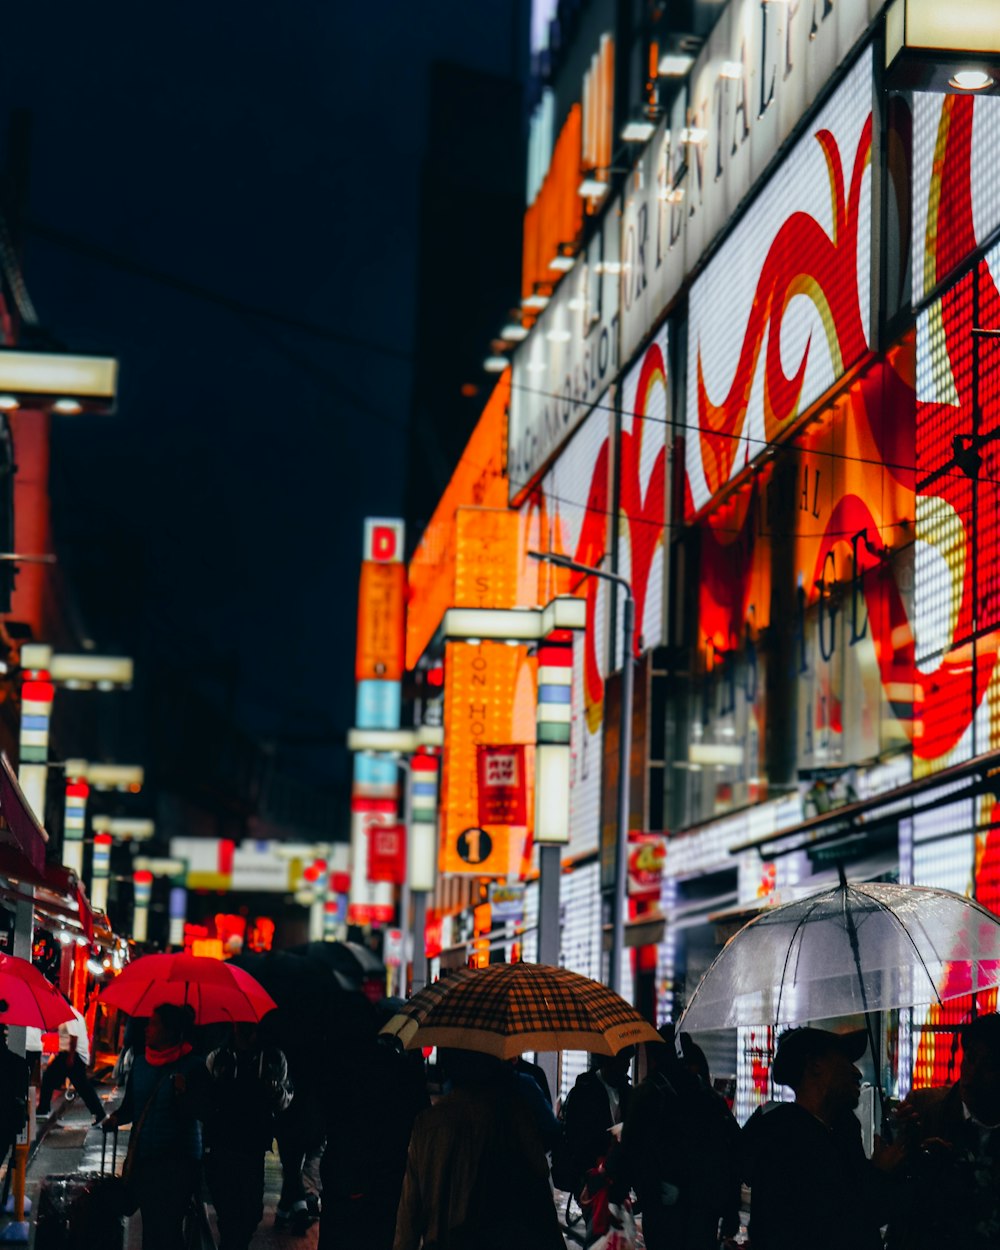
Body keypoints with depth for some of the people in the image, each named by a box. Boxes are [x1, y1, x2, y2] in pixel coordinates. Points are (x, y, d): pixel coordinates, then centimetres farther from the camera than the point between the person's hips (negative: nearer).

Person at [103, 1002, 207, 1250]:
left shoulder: (193, 1066, -8)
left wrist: (182, 1093, -30)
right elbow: (130, 1105, 17)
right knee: (149, 1226, 7)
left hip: (176, 1160, -6)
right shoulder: (140, 1062, 10)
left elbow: (193, 1113, -12)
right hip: (142, 1156, 6)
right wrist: (116, 1118, -3)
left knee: (167, 1228, -9)